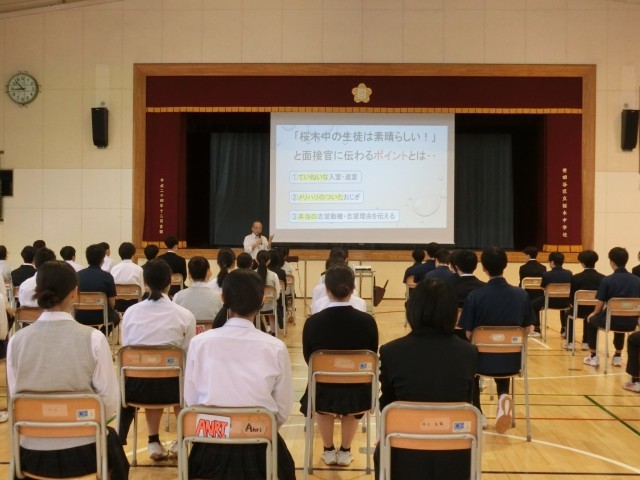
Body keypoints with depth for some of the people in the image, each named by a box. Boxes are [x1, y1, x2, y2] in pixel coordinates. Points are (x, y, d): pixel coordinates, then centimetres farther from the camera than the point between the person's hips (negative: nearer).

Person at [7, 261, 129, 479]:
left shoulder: (17, 341, -8)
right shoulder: (93, 339, -16)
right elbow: (110, 402, -11)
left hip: (33, 454, 2)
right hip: (83, 451, -2)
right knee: (112, 439, 34)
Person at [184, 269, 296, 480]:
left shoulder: (199, 343, -8)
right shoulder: (276, 348, -11)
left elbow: (190, 401, -3)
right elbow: (283, 410, -3)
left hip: (211, 445, 1)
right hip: (259, 448, -1)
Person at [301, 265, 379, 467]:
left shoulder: (313, 322, -18)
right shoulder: (367, 321, -16)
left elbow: (308, 358, -2)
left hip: (324, 392, 0)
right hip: (357, 392, 1)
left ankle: (328, 451, 45)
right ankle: (345, 451, 44)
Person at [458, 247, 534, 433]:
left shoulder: (475, 296, -15)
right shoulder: (522, 295, -6)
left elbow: (468, 334, -9)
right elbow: (527, 329, 5)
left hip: (484, 361, -2)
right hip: (512, 362, 2)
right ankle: (503, 397, 10)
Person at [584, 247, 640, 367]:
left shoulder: (607, 280, -10)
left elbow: (600, 304, -6)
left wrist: (594, 313, 16)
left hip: (611, 321, -4)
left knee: (591, 320, 28)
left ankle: (594, 357, 28)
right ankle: (618, 356, 42)